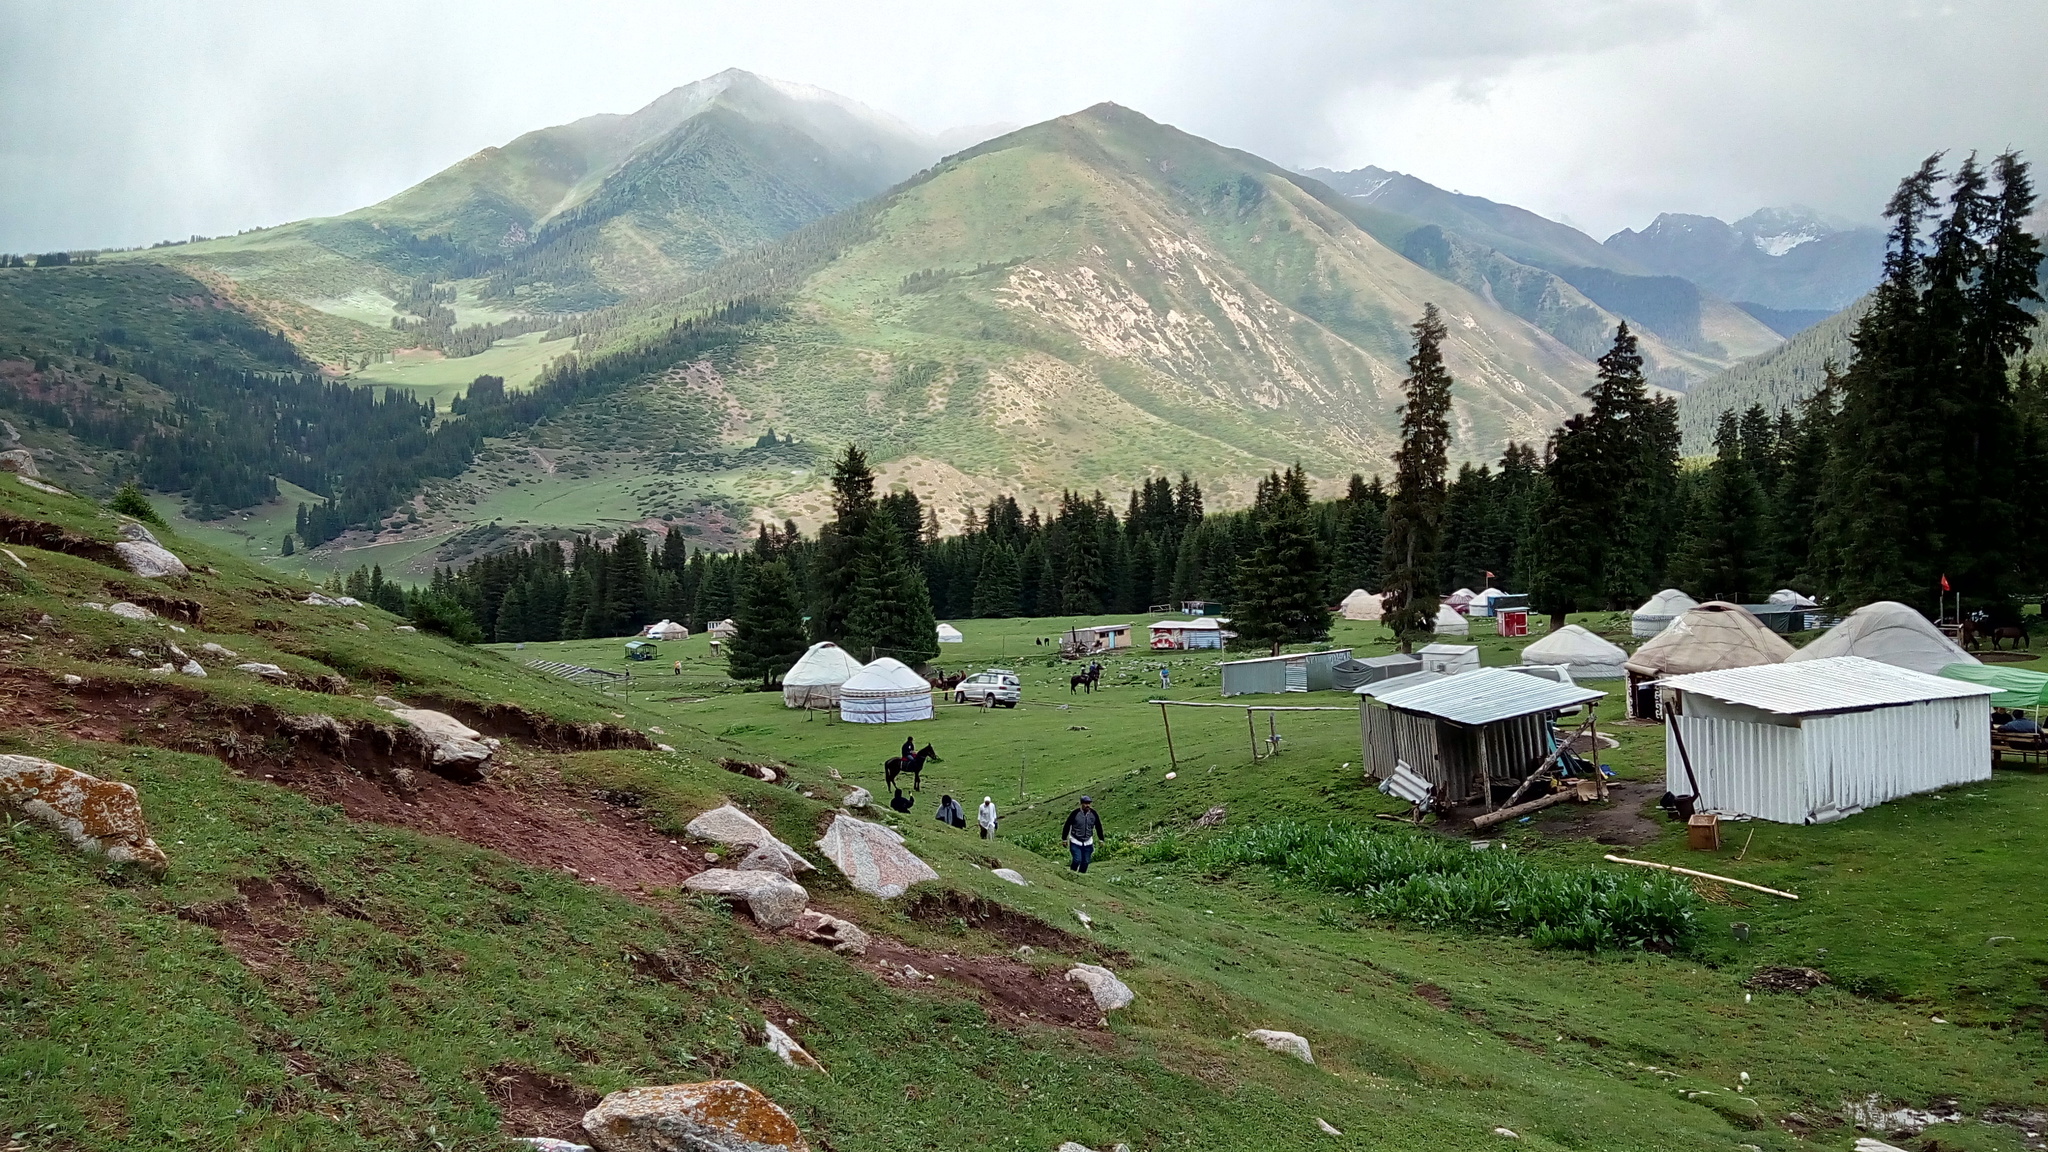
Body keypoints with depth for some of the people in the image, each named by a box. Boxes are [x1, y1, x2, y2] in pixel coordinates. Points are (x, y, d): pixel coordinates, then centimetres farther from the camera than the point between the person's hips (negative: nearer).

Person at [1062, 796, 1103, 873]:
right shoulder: (1075, 813, -14)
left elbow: (1099, 827, 11)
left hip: (1088, 843, 4)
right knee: (1077, 860, -14)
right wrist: (1064, 839, -2)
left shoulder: (1094, 814, -2)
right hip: (1075, 842, -4)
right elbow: (1067, 826, -5)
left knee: (1085, 862, 5)